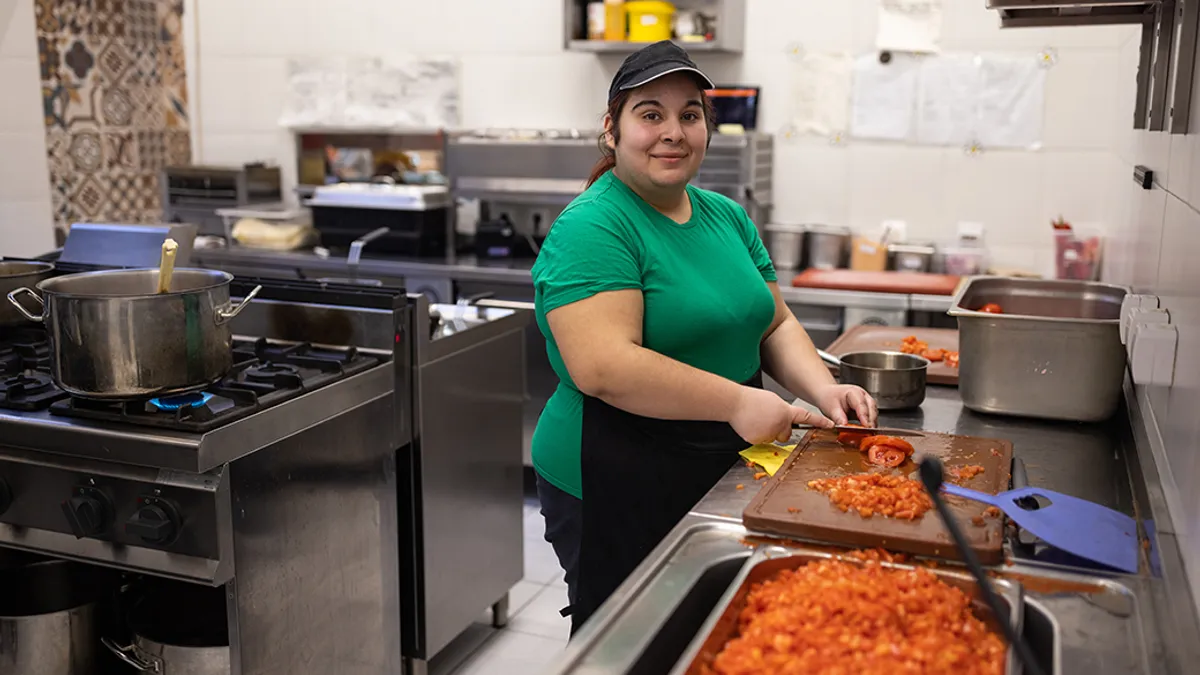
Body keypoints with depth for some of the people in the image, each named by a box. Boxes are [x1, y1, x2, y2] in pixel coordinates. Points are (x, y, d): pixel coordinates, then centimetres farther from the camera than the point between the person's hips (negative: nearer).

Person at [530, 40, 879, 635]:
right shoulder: (591, 228, -16)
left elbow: (774, 323, 13)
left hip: (723, 475, 7)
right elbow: (602, 368, -26)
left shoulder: (727, 217, 9)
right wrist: (735, 401, -25)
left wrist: (822, 388, -5)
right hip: (614, 493, -7)